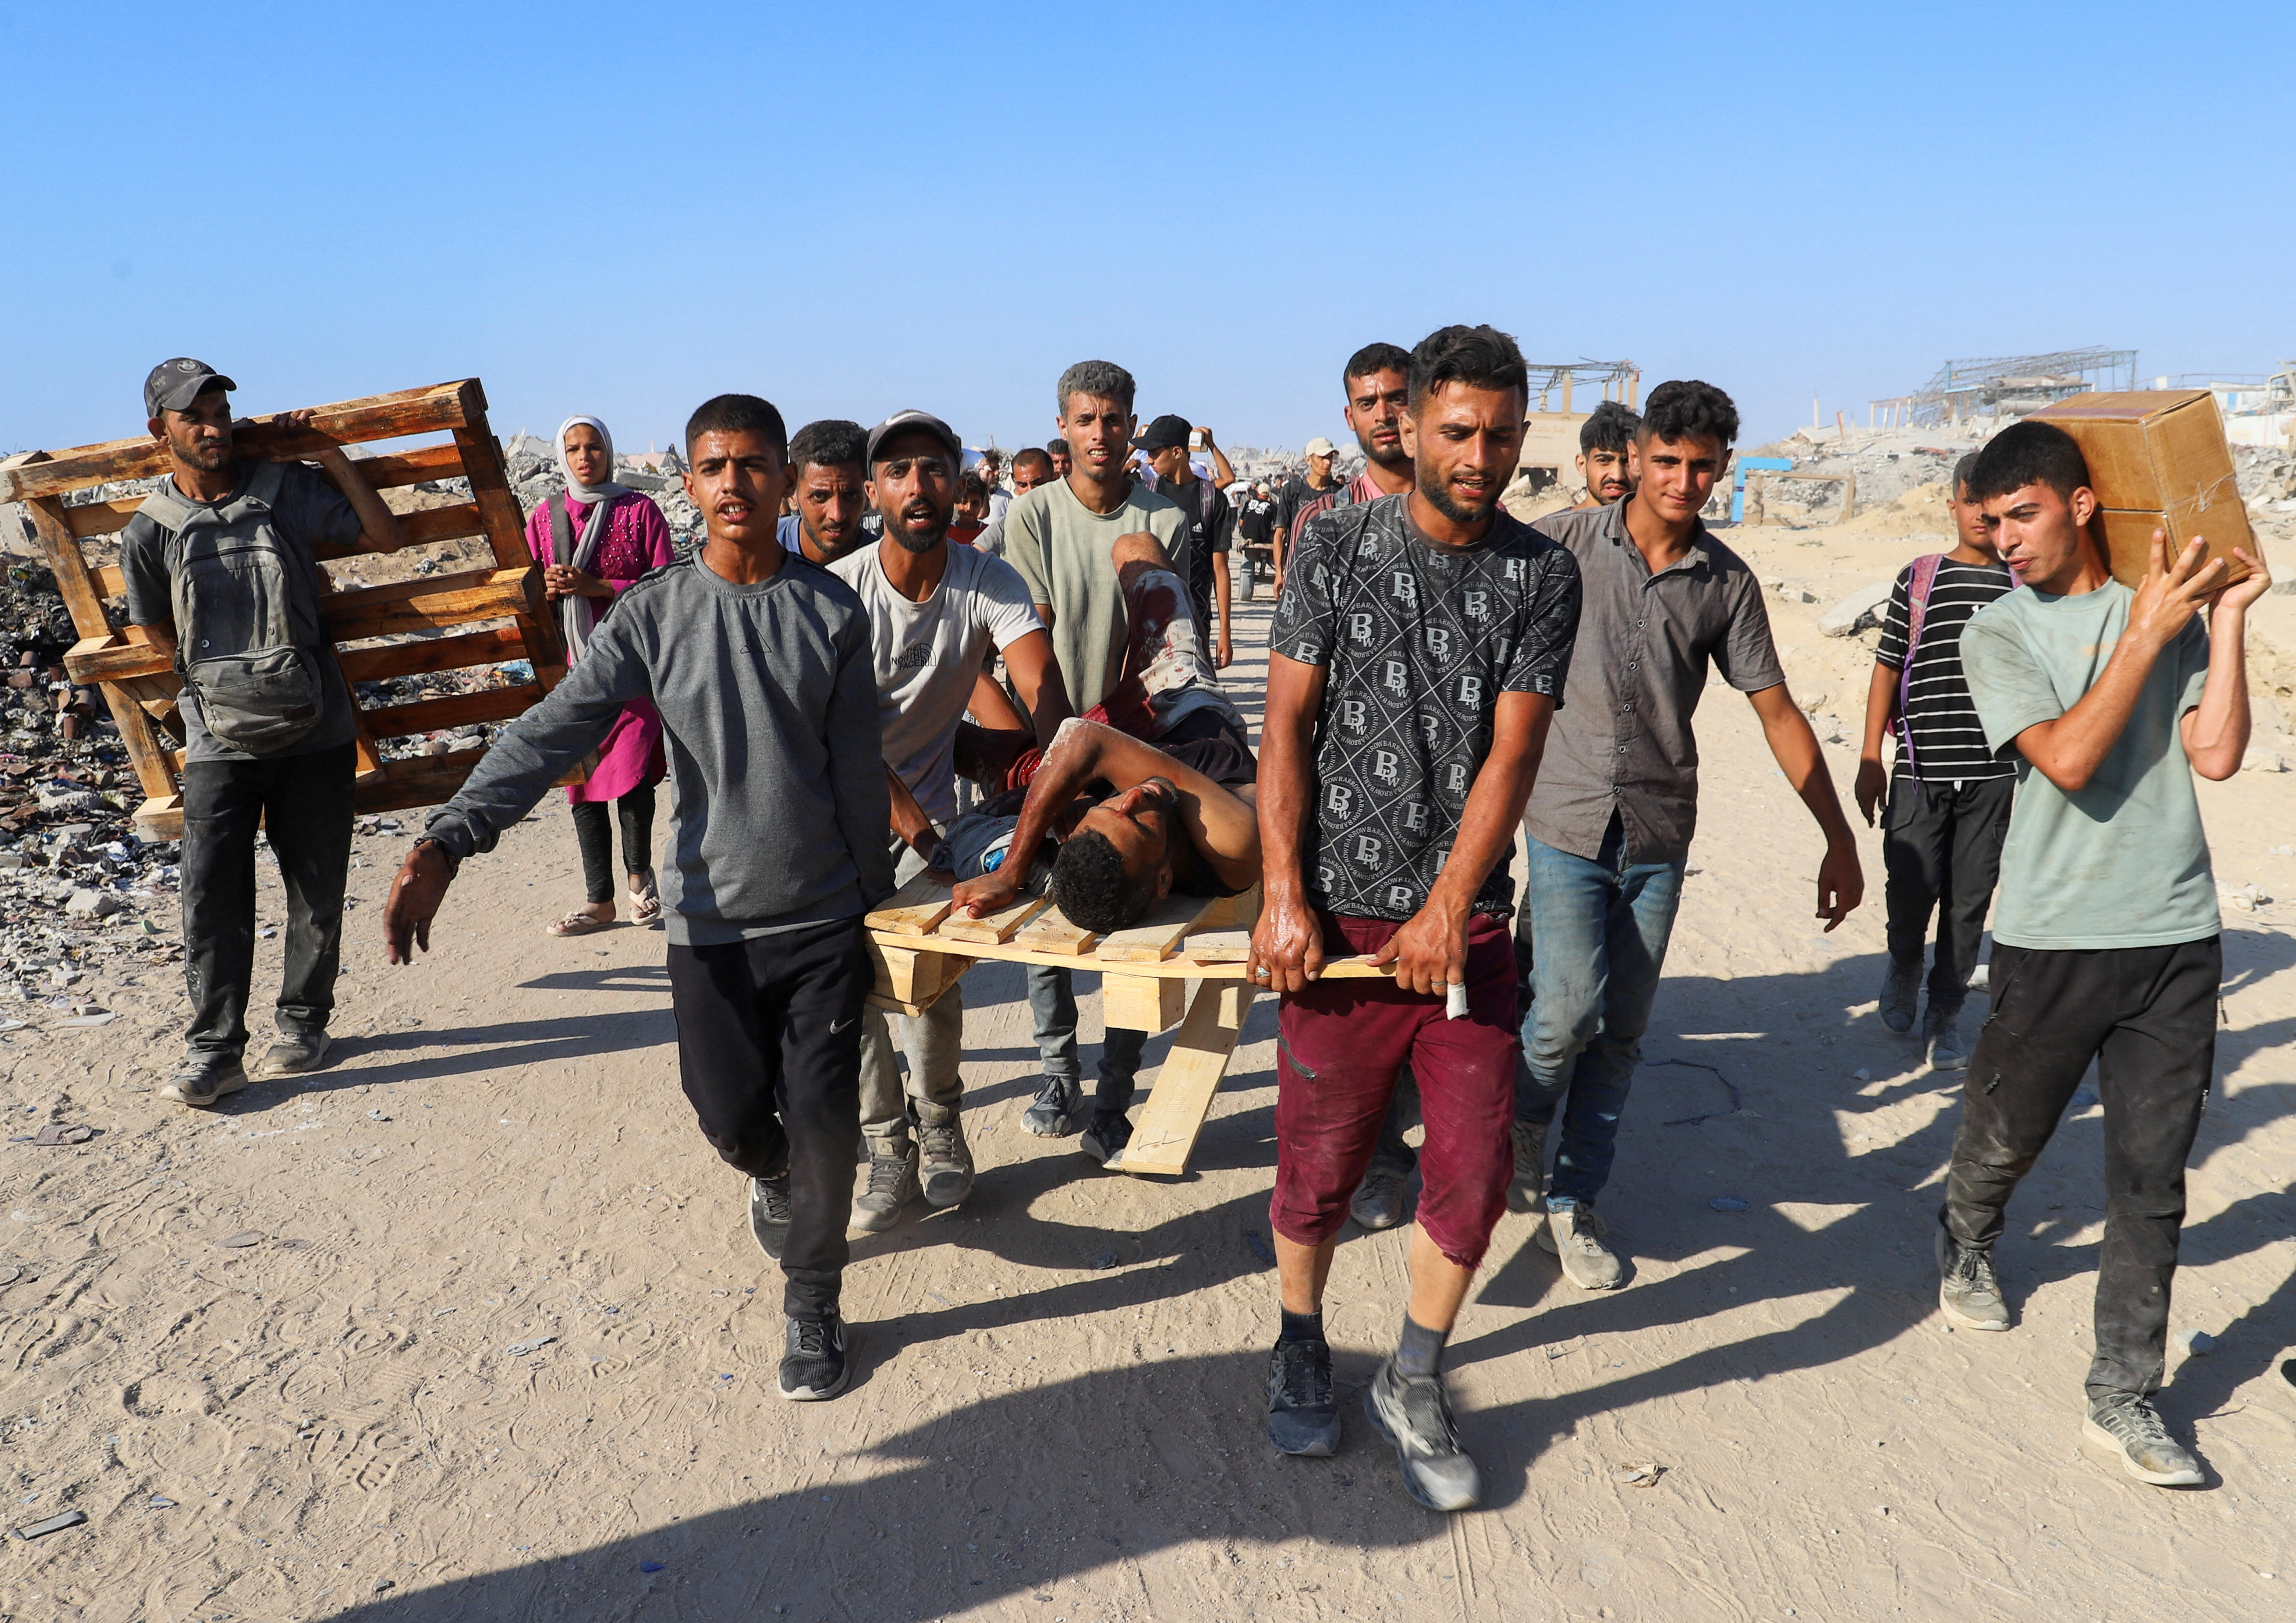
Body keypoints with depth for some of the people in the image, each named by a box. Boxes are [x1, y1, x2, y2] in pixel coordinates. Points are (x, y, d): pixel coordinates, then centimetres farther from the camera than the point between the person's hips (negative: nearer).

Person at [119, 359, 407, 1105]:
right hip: (220, 736, 0)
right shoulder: (149, 532, 3)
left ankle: (303, 1023, 22)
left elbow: (387, 536, 4)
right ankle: (215, 1050, 0)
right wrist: (225, 675, 13)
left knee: (317, 889, 7)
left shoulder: (288, 490, 2)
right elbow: (157, 632, 14)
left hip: (315, 731, 0)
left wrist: (331, 456, -1)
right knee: (211, 891, -7)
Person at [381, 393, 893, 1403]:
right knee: (733, 1117, 8)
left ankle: (811, 1303, 23)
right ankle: (771, 1177, 47)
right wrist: (446, 843, -26)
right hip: (712, 919, 1)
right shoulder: (652, 615, -4)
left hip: (824, 915, 0)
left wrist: (875, 896, 8)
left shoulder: (832, 612, -3)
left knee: (822, 1116, -1)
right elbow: (551, 733, -13)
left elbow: (858, 771, 3)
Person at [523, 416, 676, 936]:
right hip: (571, 662, 4)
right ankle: (600, 901, 16)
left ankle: (639, 872, 14)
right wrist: (547, 589, -7)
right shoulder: (545, 517, 11)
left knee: (631, 773, -13)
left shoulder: (640, 510, 0)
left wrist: (597, 587, -15)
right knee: (582, 777, 6)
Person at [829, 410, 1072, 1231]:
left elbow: (1042, 687, -28)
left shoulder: (989, 583, -14)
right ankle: (886, 1147, 17)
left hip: (930, 803, 1)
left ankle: (938, 1123, 27)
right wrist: (914, 824, -29)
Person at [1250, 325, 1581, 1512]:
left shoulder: (1542, 575, 2)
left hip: (1465, 916, 2)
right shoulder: (1336, 545, -1)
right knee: (1320, 1159, 9)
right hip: (1337, 912, -1)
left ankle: (1412, 1387, 26)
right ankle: (1301, 1350, 35)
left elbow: (1513, 750, -6)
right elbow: (1287, 726, -3)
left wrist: (1448, 906, -16)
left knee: (1475, 1172, 4)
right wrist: (1285, 898, -11)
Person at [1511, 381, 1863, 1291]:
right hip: (1565, 820, -2)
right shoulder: (1564, 543, -3)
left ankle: (1574, 1203, 22)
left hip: (1659, 837, 3)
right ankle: (1525, 1115, 20)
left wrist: (1839, 838, 8)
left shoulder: (1727, 583, 3)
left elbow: (1777, 712, 7)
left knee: (1622, 1032, 6)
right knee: (1570, 1010, -12)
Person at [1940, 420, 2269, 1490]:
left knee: (2151, 1180, 4)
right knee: (2004, 1137, 14)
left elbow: (2215, 756, -5)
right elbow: (2069, 759, -15)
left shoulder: (2172, 608, 5)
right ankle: (1966, 1249, 46)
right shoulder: (1999, 632, -2)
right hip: (2055, 938, -1)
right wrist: (2147, 631, -15)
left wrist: (2227, 616, -6)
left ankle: (2123, 1398, 15)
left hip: (2177, 936, 2)